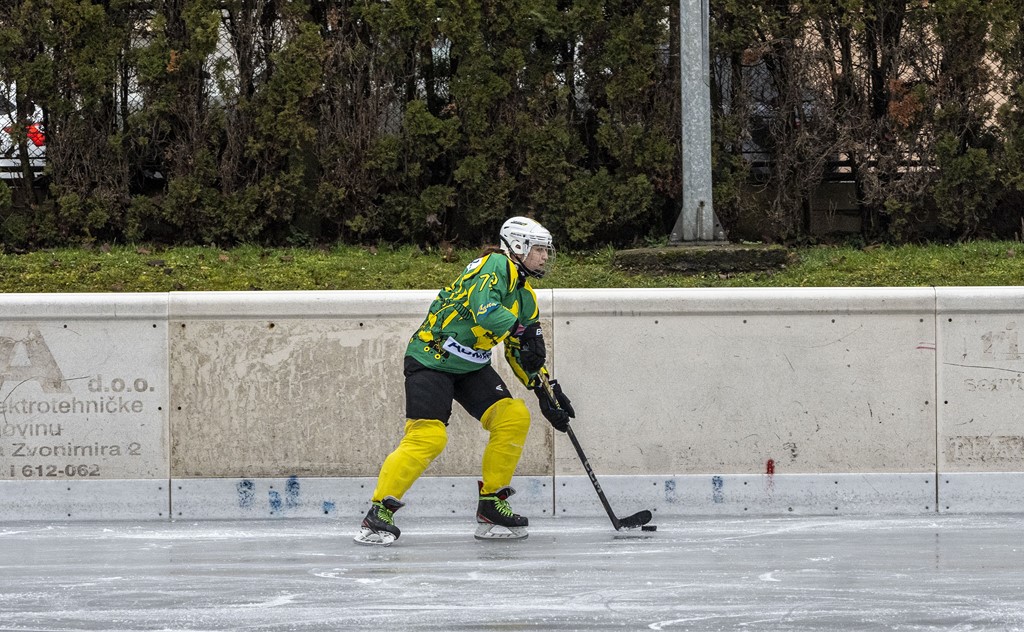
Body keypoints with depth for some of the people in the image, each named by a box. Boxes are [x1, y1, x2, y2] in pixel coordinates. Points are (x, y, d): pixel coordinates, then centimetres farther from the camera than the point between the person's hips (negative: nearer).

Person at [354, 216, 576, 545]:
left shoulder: (526, 297, 13)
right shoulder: (496, 266, -15)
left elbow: (523, 354, 17)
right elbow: (484, 310, -32)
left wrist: (547, 391, 7)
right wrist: (522, 330, -29)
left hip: (471, 367, 9)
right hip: (430, 359, -9)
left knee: (514, 417, -5)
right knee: (427, 436, -20)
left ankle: (491, 505, 4)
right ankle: (379, 513, -13)